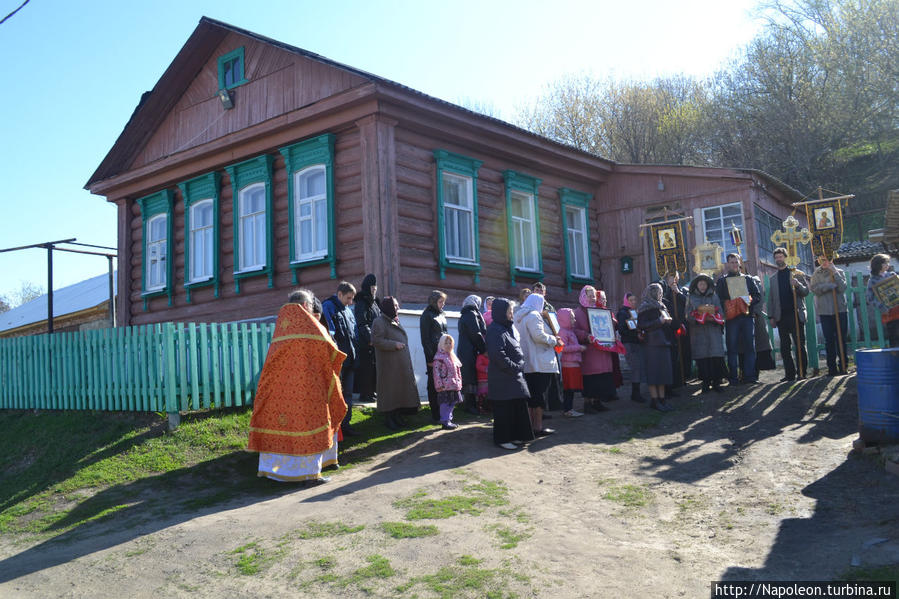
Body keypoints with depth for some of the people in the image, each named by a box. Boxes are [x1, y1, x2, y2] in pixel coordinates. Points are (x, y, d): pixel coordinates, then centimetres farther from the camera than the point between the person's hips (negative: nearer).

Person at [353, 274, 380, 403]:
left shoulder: (373, 302, 18)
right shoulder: (361, 303, -10)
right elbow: (362, 323, -19)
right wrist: (370, 338, -27)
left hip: (375, 340, 9)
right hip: (366, 343, -9)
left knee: (374, 367, 11)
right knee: (366, 367, -6)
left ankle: (371, 391, 20)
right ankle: (364, 394, -1)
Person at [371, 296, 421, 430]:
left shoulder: (395, 321, 16)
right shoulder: (379, 322, -11)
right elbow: (376, 341, -20)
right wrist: (394, 345, -19)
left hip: (401, 364, 8)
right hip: (388, 365, -8)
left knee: (400, 388, 10)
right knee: (389, 389, -3)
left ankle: (398, 416, 19)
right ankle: (388, 417, 5)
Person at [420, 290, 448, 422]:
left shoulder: (442, 314, 16)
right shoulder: (427, 316, -6)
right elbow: (425, 338, -10)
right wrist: (430, 358, -14)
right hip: (433, 354, -7)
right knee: (434, 385, -1)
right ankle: (436, 415, 4)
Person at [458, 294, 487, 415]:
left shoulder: (463, 316, 19)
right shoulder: (471, 314, -10)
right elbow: (476, 334, -15)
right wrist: (484, 349, -8)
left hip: (463, 350, 9)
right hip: (471, 352, -9)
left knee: (467, 378, 12)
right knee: (471, 378, -7)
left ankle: (467, 403, 17)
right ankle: (470, 405, -6)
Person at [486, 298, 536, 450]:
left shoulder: (507, 328, 16)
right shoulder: (496, 330, -15)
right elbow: (498, 354, -24)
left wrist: (518, 367, 13)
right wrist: (514, 367, -18)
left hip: (514, 376, 10)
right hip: (503, 378, -10)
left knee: (517, 406, 12)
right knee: (504, 408, -2)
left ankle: (514, 436, 21)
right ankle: (502, 439, 7)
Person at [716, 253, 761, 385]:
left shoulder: (747, 279, 17)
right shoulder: (722, 281, 11)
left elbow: (758, 295, 13)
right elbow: (718, 299, 3)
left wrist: (749, 302, -6)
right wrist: (727, 306, -14)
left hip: (747, 316, 2)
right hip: (731, 317, -2)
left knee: (749, 346, -2)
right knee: (732, 347, -4)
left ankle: (749, 376, 3)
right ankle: (733, 377, 0)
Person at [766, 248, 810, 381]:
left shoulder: (797, 274, 7)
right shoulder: (773, 278, 16)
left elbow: (806, 292, 2)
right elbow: (770, 299, 15)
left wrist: (797, 284, -18)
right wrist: (771, 316, 7)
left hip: (796, 314, -3)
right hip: (781, 316, 3)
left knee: (799, 345, -4)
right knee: (784, 347, 3)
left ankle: (801, 373, 1)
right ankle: (790, 374, 8)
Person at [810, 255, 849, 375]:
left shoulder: (839, 272, 7)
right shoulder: (816, 274, 9)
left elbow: (842, 288, -8)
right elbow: (814, 289, -5)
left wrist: (834, 272, -9)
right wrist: (830, 285, -14)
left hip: (840, 310, -1)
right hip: (825, 312, 1)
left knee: (842, 339, 0)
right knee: (829, 341, 3)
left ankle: (843, 367, 6)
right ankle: (832, 369, 8)